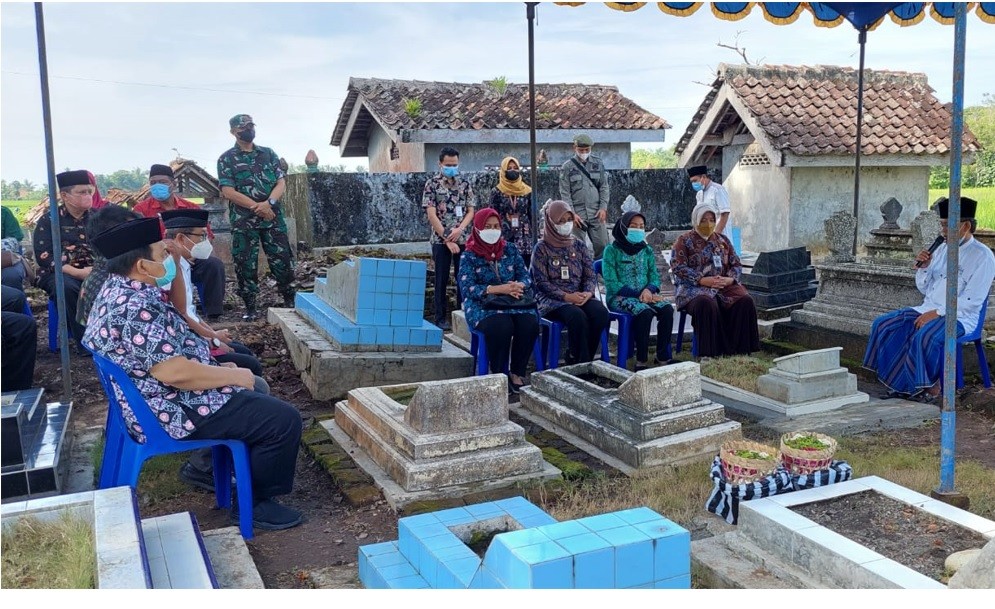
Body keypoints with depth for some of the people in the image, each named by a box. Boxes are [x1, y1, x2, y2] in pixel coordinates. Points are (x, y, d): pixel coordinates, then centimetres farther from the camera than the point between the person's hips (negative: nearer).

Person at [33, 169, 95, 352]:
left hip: (94, 270, 2)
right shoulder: (48, 220, 4)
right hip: (59, 273, -2)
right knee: (68, 287, -38)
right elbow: (43, 256, -8)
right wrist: (78, 272, -21)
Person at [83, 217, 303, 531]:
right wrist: (237, 376, -19)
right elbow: (175, 373, -30)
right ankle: (256, 502, 5)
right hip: (174, 410, -11)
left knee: (255, 392, 27)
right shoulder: (137, 307, -27)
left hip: (158, 397, 11)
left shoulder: (120, 289, 7)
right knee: (284, 419, -12)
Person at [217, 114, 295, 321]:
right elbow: (228, 191, -8)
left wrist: (268, 203, -16)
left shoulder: (268, 154, 11)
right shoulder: (226, 159, 2)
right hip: (243, 221, -2)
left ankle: (290, 302, 15)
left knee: (283, 260, 3)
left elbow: (281, 183, 3)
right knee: (246, 265, 1)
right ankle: (250, 308, 11)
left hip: (273, 217, 2)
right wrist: (257, 207, -14)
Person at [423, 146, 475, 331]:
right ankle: (441, 318, 11)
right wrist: (447, 239, -12)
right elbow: (431, 214, -8)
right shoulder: (432, 184, -3)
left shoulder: (465, 183, 7)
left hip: (462, 239, 3)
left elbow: (471, 211, 6)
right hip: (440, 240, -3)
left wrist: (459, 229, -12)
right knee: (442, 280, 3)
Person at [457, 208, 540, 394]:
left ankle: (517, 374, -14)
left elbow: (526, 276, 9)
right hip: (482, 305, -3)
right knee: (501, 325, -36)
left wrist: (520, 285, -16)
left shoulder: (510, 249, 13)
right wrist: (497, 289, -21)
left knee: (530, 323, -28)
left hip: (514, 302, 4)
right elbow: (467, 288, -10)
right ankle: (499, 376, -18)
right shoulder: (470, 255, 2)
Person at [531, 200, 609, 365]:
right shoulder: (542, 249, 3)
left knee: (601, 313, -28)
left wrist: (588, 292, -13)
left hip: (581, 296, 4)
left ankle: (576, 359, -15)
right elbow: (541, 282, -5)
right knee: (577, 316, -35)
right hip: (552, 300, -4)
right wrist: (566, 296, -18)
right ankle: (582, 362, -21)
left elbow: (591, 275, 11)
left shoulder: (579, 246, 16)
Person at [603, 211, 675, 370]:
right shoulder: (612, 250, -2)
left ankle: (662, 356, -14)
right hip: (619, 297, -5)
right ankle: (642, 360, -25)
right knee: (645, 312, -35)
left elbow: (655, 276, 11)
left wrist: (649, 290, -14)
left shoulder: (647, 250, 14)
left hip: (645, 295, 5)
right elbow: (611, 283, -10)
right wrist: (638, 294, -17)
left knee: (667, 309, -25)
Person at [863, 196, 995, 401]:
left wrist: (937, 313, -20)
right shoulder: (942, 249, 13)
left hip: (958, 317, -8)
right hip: (928, 310, 8)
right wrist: (924, 267, -2)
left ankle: (932, 386, -15)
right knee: (882, 325, -10)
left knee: (925, 337, -36)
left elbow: (971, 301, -17)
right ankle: (899, 380, -7)